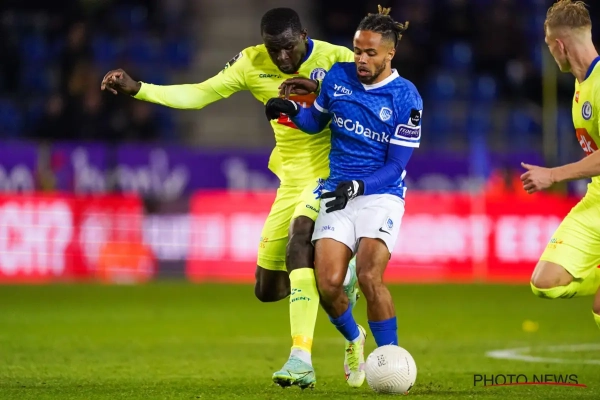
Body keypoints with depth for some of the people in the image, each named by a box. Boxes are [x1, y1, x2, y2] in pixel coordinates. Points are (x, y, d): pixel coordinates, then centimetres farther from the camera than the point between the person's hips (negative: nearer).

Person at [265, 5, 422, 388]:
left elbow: (395, 167, -7)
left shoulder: (406, 98, -8)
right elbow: (316, 121, 20)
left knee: (369, 275, -25)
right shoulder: (338, 77, 2)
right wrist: (292, 109, -1)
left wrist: (358, 187, -22)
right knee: (328, 282, -13)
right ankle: (353, 339, 20)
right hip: (338, 192, 3)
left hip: (381, 195, -3)